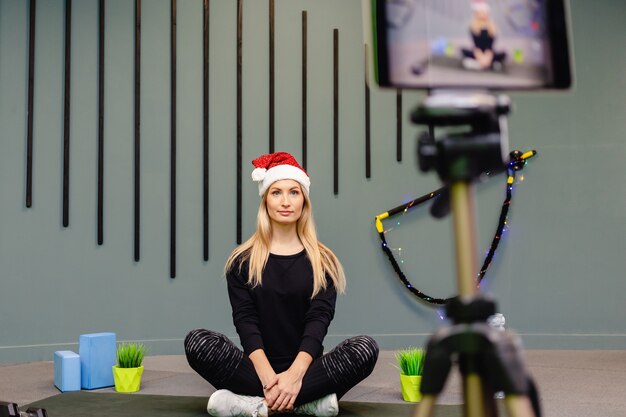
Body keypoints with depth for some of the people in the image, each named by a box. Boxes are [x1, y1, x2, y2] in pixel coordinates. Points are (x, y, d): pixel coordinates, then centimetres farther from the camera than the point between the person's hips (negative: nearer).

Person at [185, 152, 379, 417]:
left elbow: (318, 318, -5)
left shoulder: (323, 262, 7)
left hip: (306, 368, 0)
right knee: (197, 342, -24)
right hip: (259, 369, 0)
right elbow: (245, 320, -5)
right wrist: (268, 377, -23)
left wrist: (295, 374, -24)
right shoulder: (243, 261, 7)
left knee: (365, 348, -26)